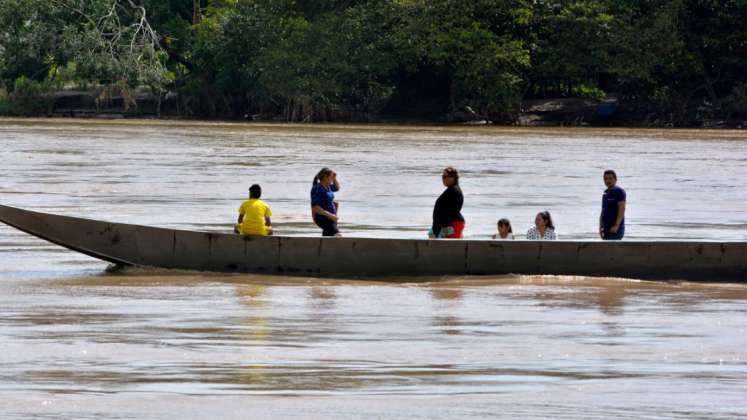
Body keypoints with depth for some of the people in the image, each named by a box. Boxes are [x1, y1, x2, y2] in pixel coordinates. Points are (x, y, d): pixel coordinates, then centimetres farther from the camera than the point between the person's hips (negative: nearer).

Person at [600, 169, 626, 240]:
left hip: (615, 229, -8)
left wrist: (616, 225, -23)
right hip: (606, 228, 8)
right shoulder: (605, 193, 18)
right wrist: (601, 227, 14)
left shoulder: (619, 191, -8)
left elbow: (622, 209, -16)